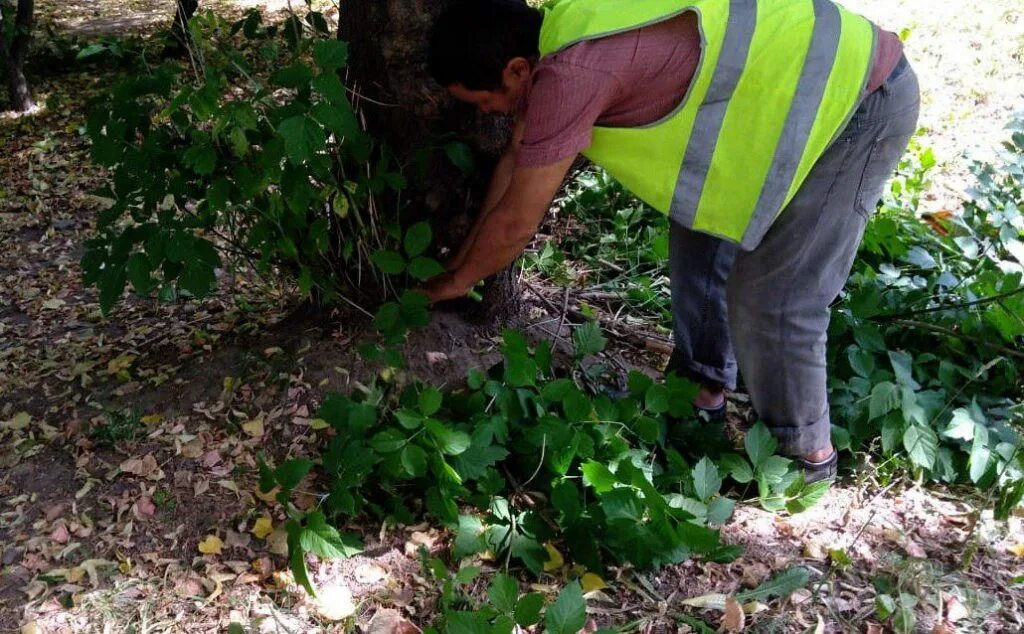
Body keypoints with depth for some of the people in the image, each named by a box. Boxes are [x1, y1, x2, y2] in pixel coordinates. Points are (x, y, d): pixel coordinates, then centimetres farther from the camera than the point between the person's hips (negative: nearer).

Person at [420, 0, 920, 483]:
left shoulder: (571, 71, -28)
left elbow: (516, 223, -16)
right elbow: (518, 160, 13)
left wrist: (453, 283, 2)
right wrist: (462, 259, 17)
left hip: (860, 100, -10)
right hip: (797, 83, 10)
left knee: (771, 302, -6)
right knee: (700, 234, 15)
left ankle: (805, 453, 16)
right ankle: (702, 390, 31)